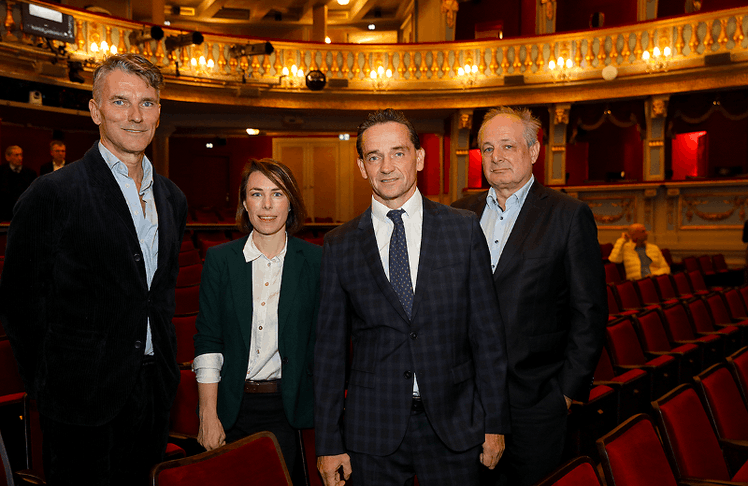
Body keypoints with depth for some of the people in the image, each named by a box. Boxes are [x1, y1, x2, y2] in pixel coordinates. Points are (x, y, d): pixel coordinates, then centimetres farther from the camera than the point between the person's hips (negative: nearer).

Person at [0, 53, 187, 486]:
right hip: (83, 402, -5)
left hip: (153, 395, 6)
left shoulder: (173, 198, 8)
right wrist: (50, 385, -5)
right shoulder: (53, 194, -12)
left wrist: (163, 364, 11)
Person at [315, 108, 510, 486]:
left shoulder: (464, 229, -1)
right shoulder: (340, 245, 0)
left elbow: (487, 331, 1)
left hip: (453, 425, 0)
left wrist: (495, 423, 0)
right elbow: (330, 348, 2)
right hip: (372, 428, 0)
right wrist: (328, 443, 1)